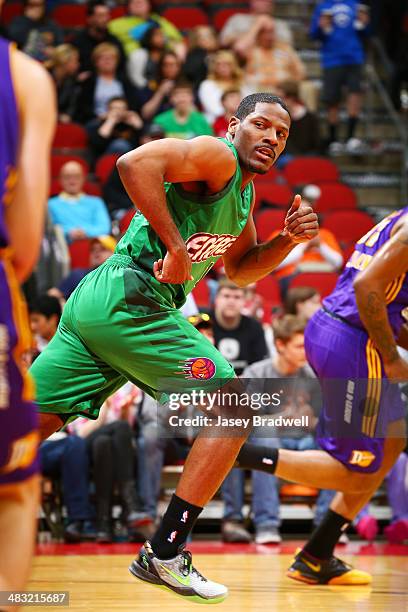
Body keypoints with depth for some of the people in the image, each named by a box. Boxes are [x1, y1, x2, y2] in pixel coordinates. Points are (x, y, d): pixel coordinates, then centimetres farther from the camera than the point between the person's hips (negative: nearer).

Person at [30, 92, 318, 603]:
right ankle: (163, 554, -6)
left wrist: (290, 239, 15)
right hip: (129, 298, -10)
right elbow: (134, 163, -22)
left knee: (27, 424, 9)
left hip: (91, 305, 10)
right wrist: (175, 247, -20)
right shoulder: (217, 158, -6)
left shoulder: (244, 192, 24)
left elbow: (240, 270, 33)